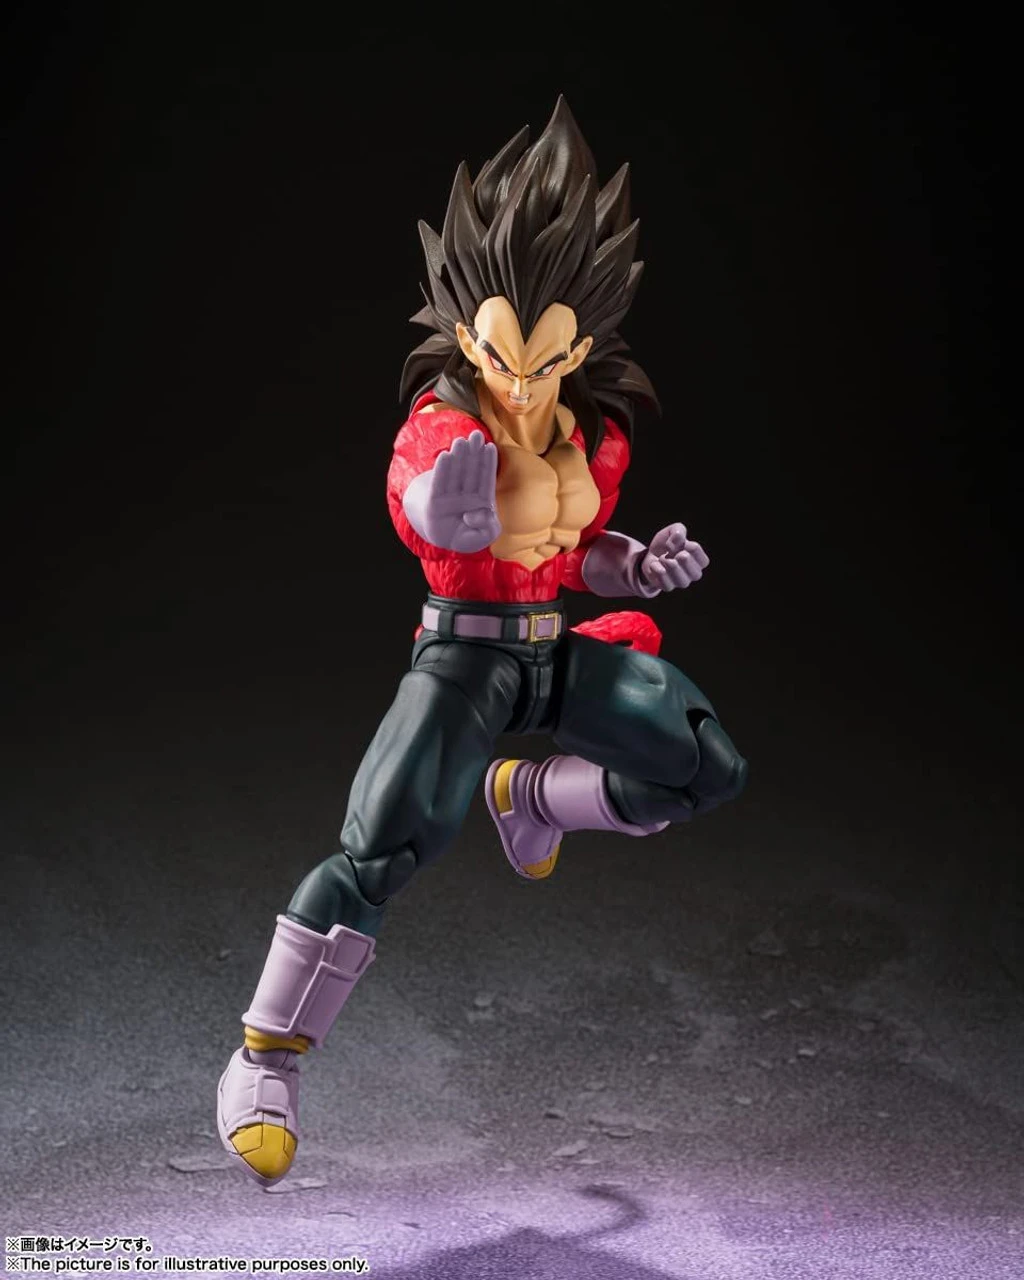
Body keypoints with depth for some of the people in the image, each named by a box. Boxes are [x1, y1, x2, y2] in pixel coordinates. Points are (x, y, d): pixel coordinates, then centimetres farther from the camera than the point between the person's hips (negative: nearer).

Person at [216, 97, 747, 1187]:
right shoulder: (443, 419, -14)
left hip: (559, 649, 6)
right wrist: (453, 497, -60)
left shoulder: (598, 435, 5)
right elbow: (414, 501, -37)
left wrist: (644, 565, -1)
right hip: (465, 650, -6)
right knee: (381, 846, -23)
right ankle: (263, 1064, -14)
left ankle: (527, 793, 17)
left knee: (714, 774, -4)